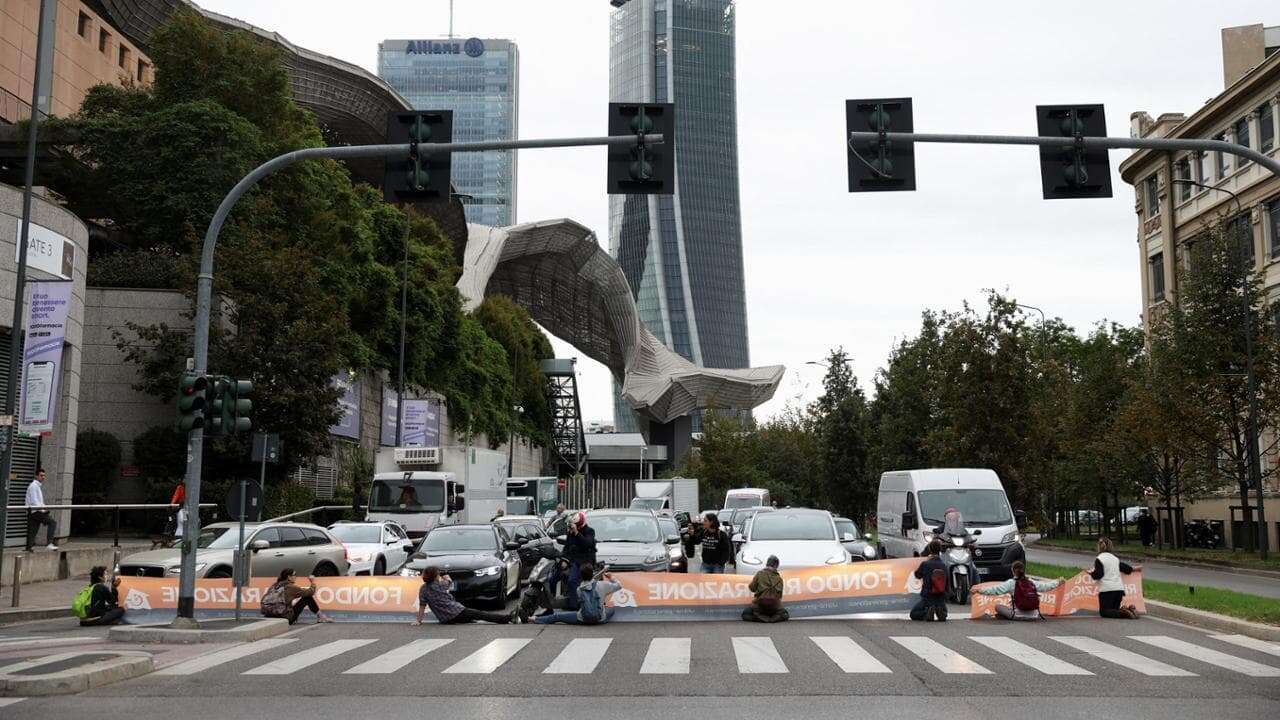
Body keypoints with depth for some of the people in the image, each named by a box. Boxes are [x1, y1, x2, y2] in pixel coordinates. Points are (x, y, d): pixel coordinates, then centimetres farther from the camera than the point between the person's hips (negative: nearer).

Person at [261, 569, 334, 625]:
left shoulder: (274, 585, 11)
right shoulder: (290, 587, -5)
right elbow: (310, 592, 0)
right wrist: (313, 583, 20)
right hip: (284, 618, -7)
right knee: (307, 597, 7)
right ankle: (320, 617, 16)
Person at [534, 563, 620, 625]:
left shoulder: (579, 589, 0)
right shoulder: (602, 585, -8)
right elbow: (619, 586, 5)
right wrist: (611, 578, 21)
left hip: (583, 619, 0)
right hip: (600, 619, 0)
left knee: (556, 616, 15)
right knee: (611, 610, 33)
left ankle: (536, 619, 22)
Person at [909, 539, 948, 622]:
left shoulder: (925, 564, -12)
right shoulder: (944, 566, -1)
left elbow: (917, 574, 9)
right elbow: (947, 584, 8)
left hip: (927, 598, -3)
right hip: (941, 599, 3)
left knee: (913, 614, 17)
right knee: (943, 612, 33)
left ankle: (927, 612, -14)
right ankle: (940, 611, -4)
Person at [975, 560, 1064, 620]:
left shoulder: (1011, 583, -5)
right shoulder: (1032, 582, 6)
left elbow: (996, 590, -11)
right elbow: (1045, 586, 19)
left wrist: (980, 590, -9)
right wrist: (1058, 582, 37)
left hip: (1018, 615, -5)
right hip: (1034, 615, 5)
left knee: (998, 607, 8)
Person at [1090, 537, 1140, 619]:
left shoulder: (1099, 559, -5)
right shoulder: (1115, 558, 15)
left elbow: (1098, 574, -13)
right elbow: (1124, 567, 28)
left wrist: (1091, 573, 7)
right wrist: (1133, 568, 48)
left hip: (1106, 589, -6)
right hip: (1119, 588, 6)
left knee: (1103, 611, -2)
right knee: (1115, 609, 18)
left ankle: (1123, 613, -27)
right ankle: (1129, 610, -12)